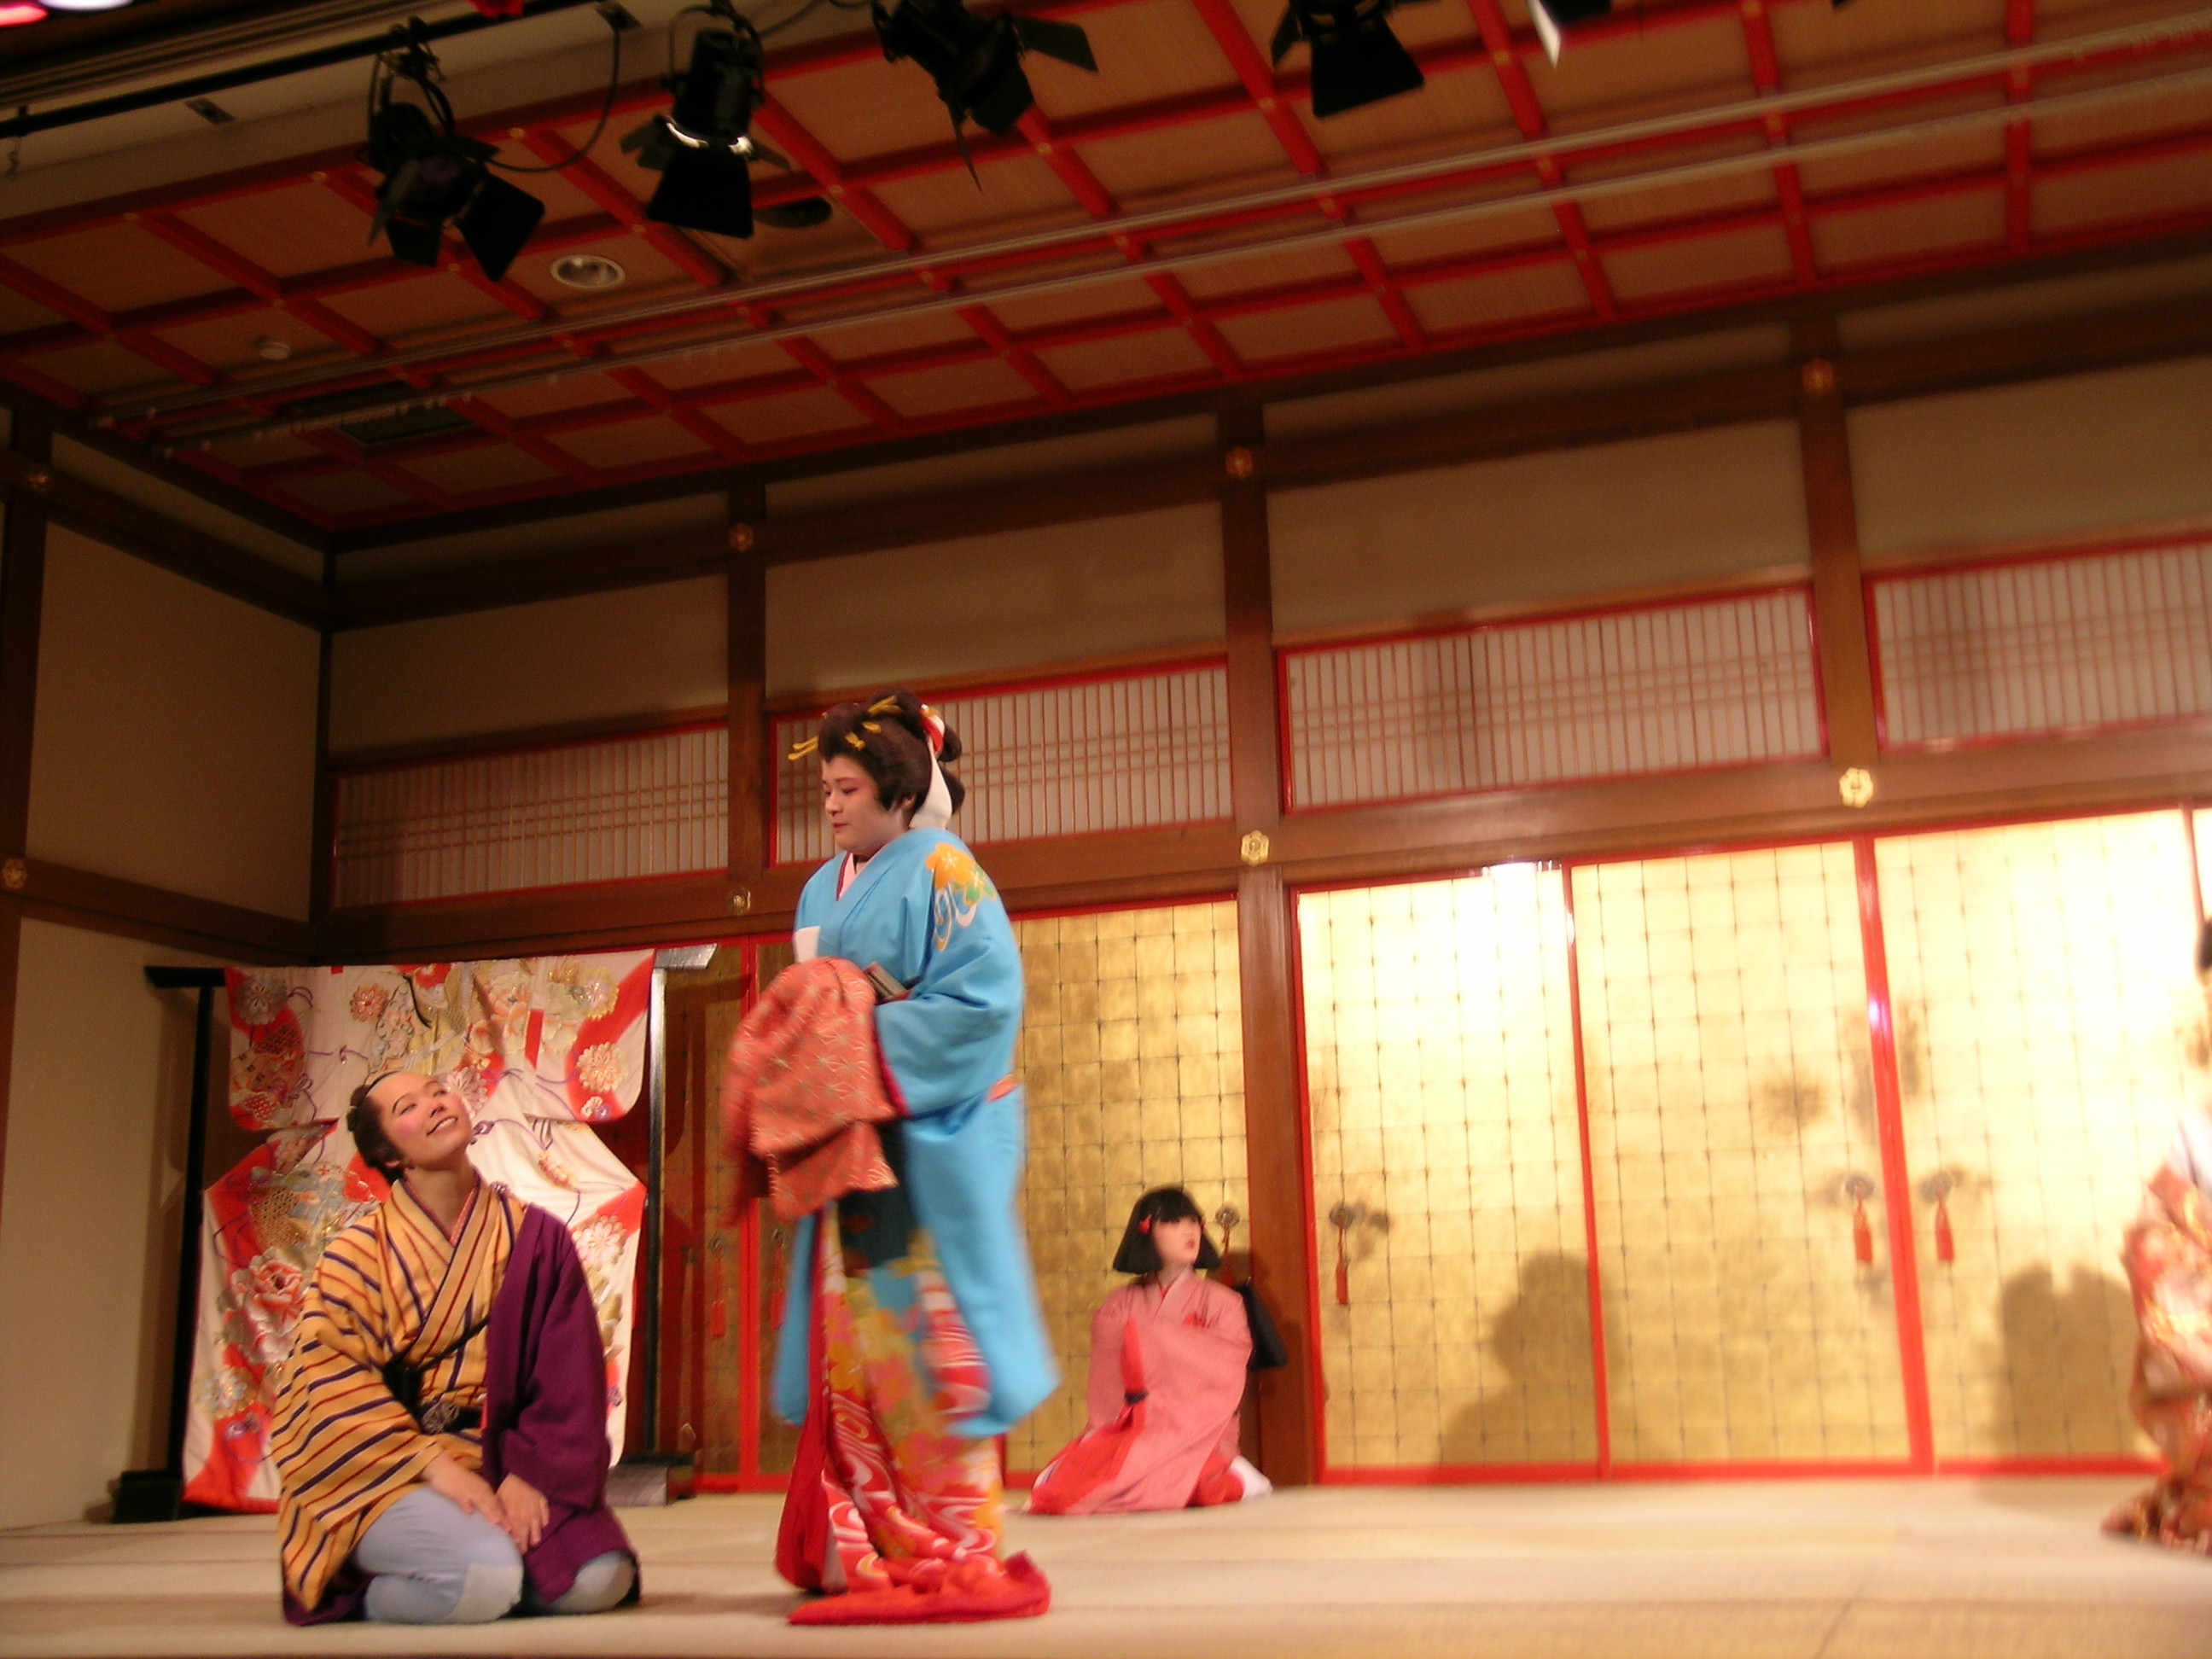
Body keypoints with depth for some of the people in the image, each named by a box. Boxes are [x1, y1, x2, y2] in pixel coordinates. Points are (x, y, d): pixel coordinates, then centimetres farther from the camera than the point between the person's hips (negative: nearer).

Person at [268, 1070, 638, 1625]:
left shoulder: (535, 1236, 4)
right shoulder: (360, 1253, -1)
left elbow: (569, 1376, 0)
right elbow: (329, 1383, -9)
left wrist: (531, 1473, -15)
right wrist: (432, 1464, -20)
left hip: (504, 1468, 3)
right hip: (391, 1475, -2)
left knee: (599, 1579, -24)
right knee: (487, 1579, -31)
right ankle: (366, 1592, -1)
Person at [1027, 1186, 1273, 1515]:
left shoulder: (1220, 1302, 3)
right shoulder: (1118, 1308, 9)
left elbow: (1223, 1388, -6)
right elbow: (1106, 1389, 2)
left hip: (1195, 1441, -3)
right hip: (1126, 1435, 3)